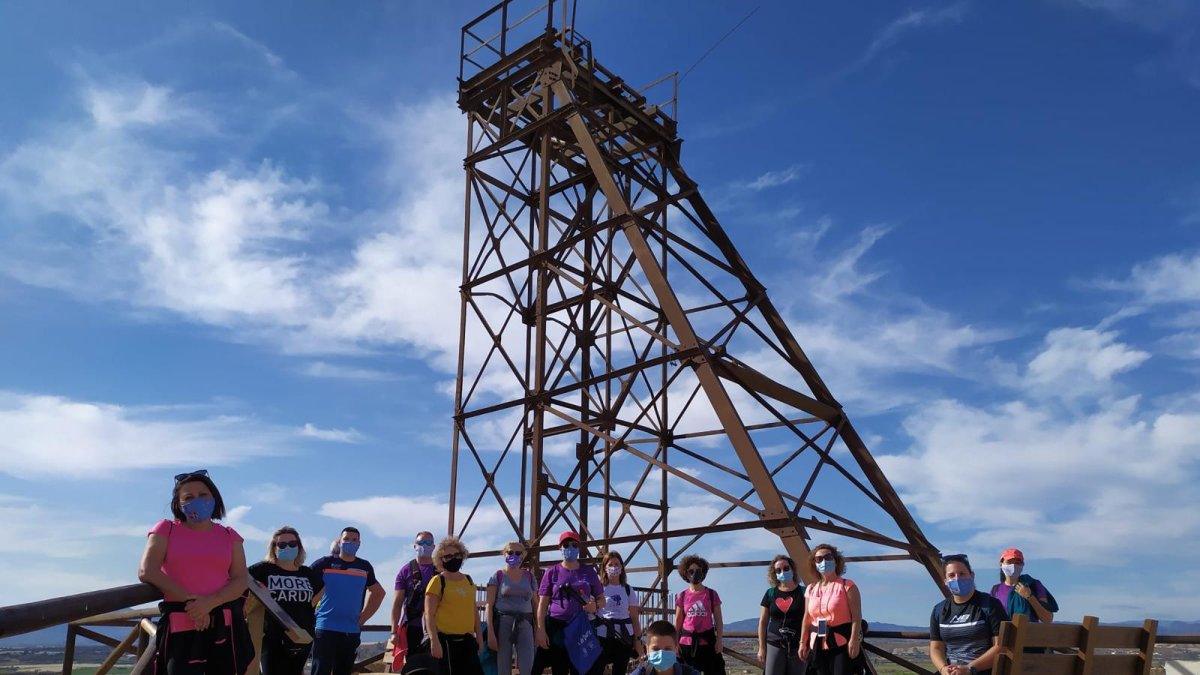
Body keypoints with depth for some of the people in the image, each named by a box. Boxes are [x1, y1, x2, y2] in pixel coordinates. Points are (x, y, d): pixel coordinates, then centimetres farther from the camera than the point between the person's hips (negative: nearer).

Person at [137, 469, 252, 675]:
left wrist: (210, 602, -17)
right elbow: (146, 571, -5)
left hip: (223, 626, 2)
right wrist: (188, 600, -13)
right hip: (180, 627, -2)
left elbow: (241, 580, 3)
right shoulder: (166, 530, 8)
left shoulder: (229, 535, 13)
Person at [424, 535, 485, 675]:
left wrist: (479, 636, 14)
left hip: (467, 640, 6)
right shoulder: (437, 581, -4)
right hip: (445, 640, -6)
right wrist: (434, 641, -18)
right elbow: (429, 615, -10)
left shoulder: (468, 580, 15)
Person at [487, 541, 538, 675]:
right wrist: (490, 632, -12)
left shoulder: (529, 576, 11)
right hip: (502, 624, -2)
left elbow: (535, 604, 12)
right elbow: (489, 605, -2)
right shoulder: (498, 576, 3)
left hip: (524, 624, 2)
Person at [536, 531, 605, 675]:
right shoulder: (552, 572, 4)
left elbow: (601, 599, 13)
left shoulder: (589, 571, 9)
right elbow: (542, 604, 3)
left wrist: (595, 606, -11)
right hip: (557, 627, -1)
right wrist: (541, 630, -6)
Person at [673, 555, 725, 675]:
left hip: (707, 641, -1)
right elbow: (678, 622, 8)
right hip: (687, 643, 1)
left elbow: (718, 620, 3)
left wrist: (719, 640, -5)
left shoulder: (711, 594, 1)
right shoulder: (682, 596, 4)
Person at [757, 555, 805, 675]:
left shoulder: (803, 592, 1)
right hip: (774, 645, 1)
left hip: (798, 646, -1)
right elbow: (763, 622, 10)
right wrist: (762, 647, 4)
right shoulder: (770, 593, 7)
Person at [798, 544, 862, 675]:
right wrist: (803, 642, 10)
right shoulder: (811, 589, 12)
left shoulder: (847, 586, -3)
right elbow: (807, 619, 14)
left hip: (842, 643, -5)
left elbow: (856, 616, -10)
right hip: (819, 645, 6)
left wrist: (854, 640, -20)